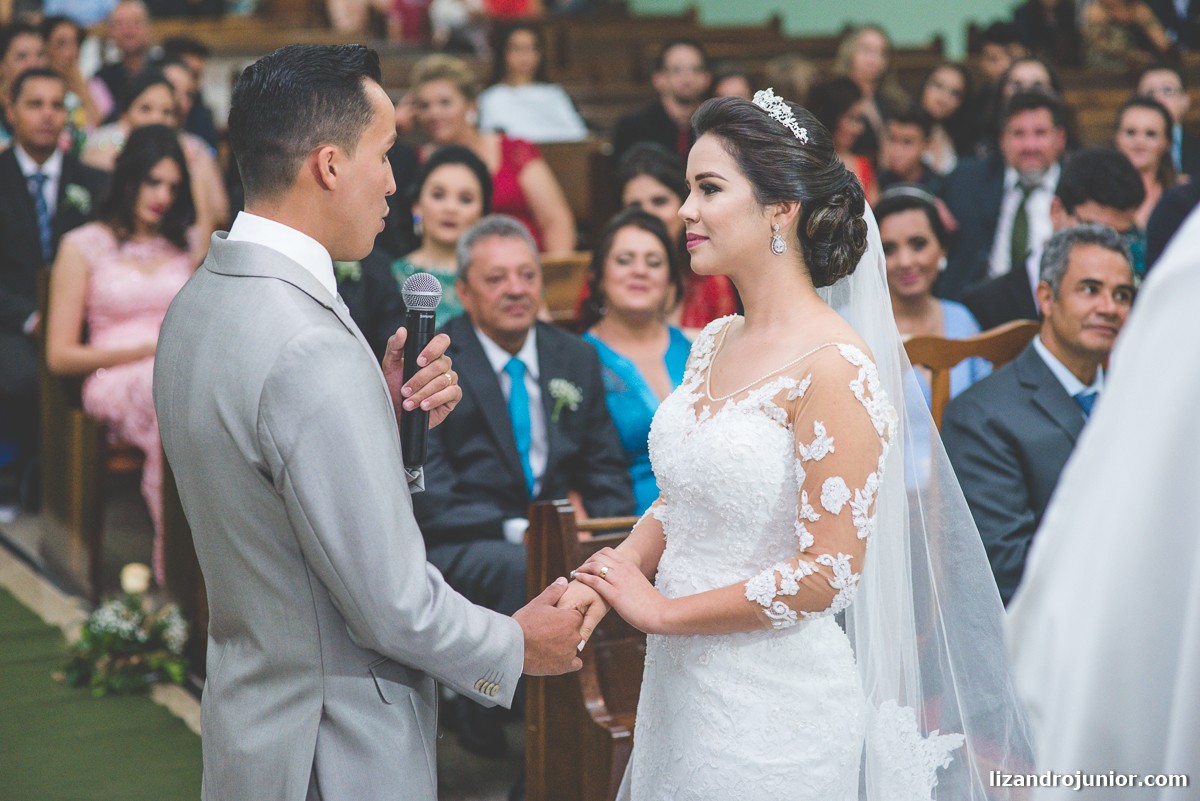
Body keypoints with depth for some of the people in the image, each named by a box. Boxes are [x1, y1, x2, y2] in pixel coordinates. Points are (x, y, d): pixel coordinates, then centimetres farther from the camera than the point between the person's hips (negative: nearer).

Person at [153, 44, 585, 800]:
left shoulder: (201, 302, 3)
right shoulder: (310, 347, -27)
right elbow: (392, 603, -23)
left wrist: (388, 416, -3)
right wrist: (516, 647, -7)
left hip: (252, 713, 9)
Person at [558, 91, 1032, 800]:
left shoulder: (836, 368, -18)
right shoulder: (713, 345, 6)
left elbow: (827, 573, -20)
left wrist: (660, 609, -13)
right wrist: (603, 583, -6)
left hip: (773, 708, -7)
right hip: (680, 681, 7)